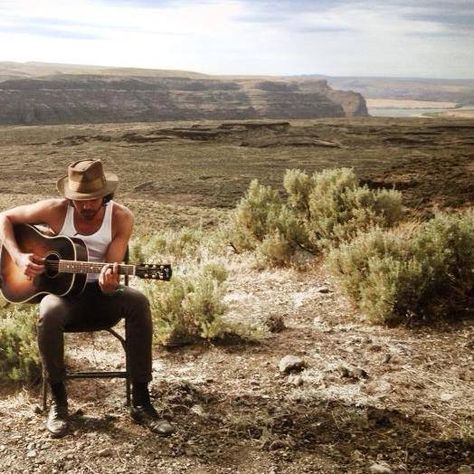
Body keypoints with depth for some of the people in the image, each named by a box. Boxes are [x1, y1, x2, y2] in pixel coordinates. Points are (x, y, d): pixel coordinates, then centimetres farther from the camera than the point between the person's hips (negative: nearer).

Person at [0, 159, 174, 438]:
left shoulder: (121, 218, -10)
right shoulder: (56, 210, -9)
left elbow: (110, 275, -14)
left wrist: (109, 282, -40)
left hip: (100, 294, 1)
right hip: (63, 290, 0)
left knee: (138, 302, -32)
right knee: (49, 313, -37)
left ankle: (141, 402, -24)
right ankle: (58, 400, -14)